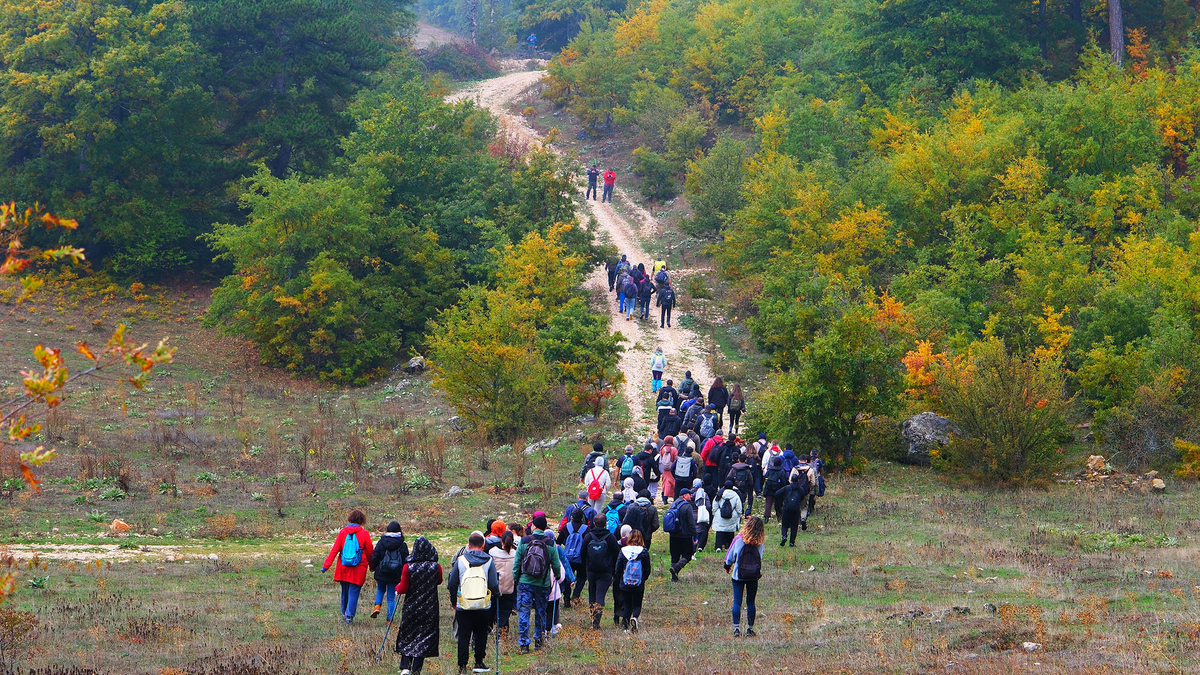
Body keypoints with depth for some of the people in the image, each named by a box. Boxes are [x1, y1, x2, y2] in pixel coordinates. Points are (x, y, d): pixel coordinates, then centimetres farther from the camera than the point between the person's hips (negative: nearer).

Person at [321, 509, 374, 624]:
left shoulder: (343, 532, -2)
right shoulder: (364, 533, -7)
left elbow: (334, 550, -4)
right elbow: (370, 552, 0)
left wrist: (326, 566, -3)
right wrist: (372, 566, 16)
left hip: (343, 568, 3)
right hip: (358, 570, -3)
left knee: (345, 591, 17)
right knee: (354, 592, 1)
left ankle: (344, 614, 29)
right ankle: (349, 616, -5)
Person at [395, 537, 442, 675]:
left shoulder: (408, 567, -12)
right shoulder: (436, 567, -8)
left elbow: (403, 589, -8)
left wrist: (397, 588, 13)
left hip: (411, 607, 0)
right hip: (430, 609, 0)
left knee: (407, 638, 12)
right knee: (424, 638, 8)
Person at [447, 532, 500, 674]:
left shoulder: (461, 560, 0)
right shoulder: (489, 561, -2)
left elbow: (452, 584, 3)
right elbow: (494, 584, -5)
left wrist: (453, 601, 16)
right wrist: (497, 595, 16)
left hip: (463, 606, 0)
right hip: (483, 606, 0)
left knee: (463, 636, 7)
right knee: (481, 634, 15)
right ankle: (479, 663, 16)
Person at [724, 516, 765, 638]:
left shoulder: (739, 539, -13)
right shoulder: (759, 542, -8)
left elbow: (730, 556, -1)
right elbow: (760, 558, 4)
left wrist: (727, 567, 17)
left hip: (738, 575, -2)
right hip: (754, 576, 2)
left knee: (737, 602, 2)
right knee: (751, 602, 12)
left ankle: (736, 628, -5)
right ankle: (750, 628, 15)